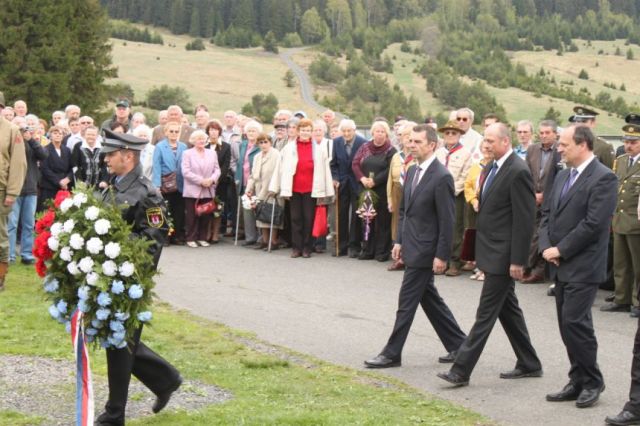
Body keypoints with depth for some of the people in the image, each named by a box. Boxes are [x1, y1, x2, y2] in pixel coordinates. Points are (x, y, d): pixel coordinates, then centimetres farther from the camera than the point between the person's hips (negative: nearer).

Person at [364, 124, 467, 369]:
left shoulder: (441, 178, -17)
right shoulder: (413, 171, 10)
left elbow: (447, 221, -17)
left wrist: (441, 255, -17)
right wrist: (399, 240, 14)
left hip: (425, 251, -9)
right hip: (412, 248, 9)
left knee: (407, 301, -3)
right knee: (429, 299, 15)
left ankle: (392, 354, 5)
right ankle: (458, 345, 25)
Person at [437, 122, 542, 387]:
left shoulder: (518, 172, -17)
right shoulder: (493, 167, 12)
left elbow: (524, 220, -18)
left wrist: (517, 261, -19)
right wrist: (478, 251, 17)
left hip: (502, 255, -10)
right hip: (490, 251, 10)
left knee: (486, 313, -6)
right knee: (508, 309, 16)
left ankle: (461, 370, -5)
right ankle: (529, 364, 26)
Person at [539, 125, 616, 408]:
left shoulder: (603, 178, -12)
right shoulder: (563, 176, 14)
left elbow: (593, 224, -19)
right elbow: (547, 213, 16)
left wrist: (560, 250, -15)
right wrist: (546, 247, -1)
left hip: (583, 267, -8)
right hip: (561, 265, 8)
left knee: (575, 322, -11)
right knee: (568, 324, 10)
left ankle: (592, 382, 4)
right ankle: (578, 382, 18)